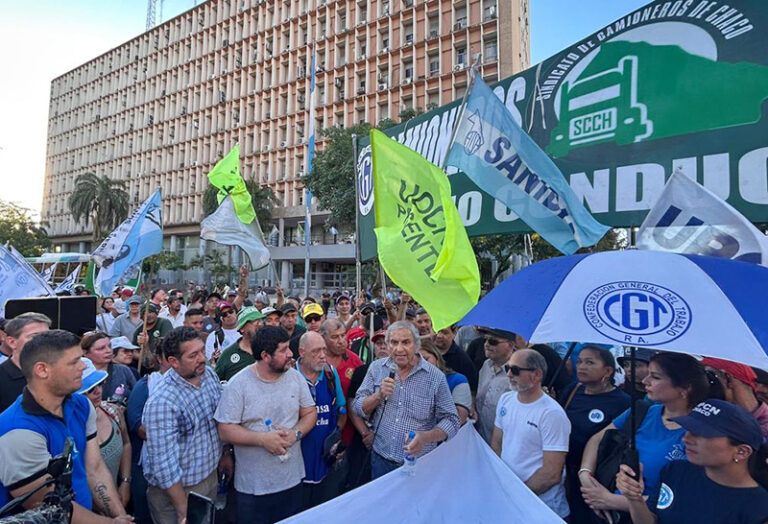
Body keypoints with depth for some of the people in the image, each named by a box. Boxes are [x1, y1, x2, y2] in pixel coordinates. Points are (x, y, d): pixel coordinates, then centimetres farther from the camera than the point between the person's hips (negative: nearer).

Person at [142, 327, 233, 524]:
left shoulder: (209, 374, -7)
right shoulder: (161, 402, -29)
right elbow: (164, 463, -25)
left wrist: (225, 454, 13)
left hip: (211, 475, 6)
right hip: (178, 488, -6)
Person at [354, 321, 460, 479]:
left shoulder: (436, 377, -10)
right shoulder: (377, 368, -2)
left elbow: (451, 421, -8)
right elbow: (359, 409, 0)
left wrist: (426, 437, -25)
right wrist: (379, 395, -19)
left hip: (418, 464, -2)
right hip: (381, 459, 2)